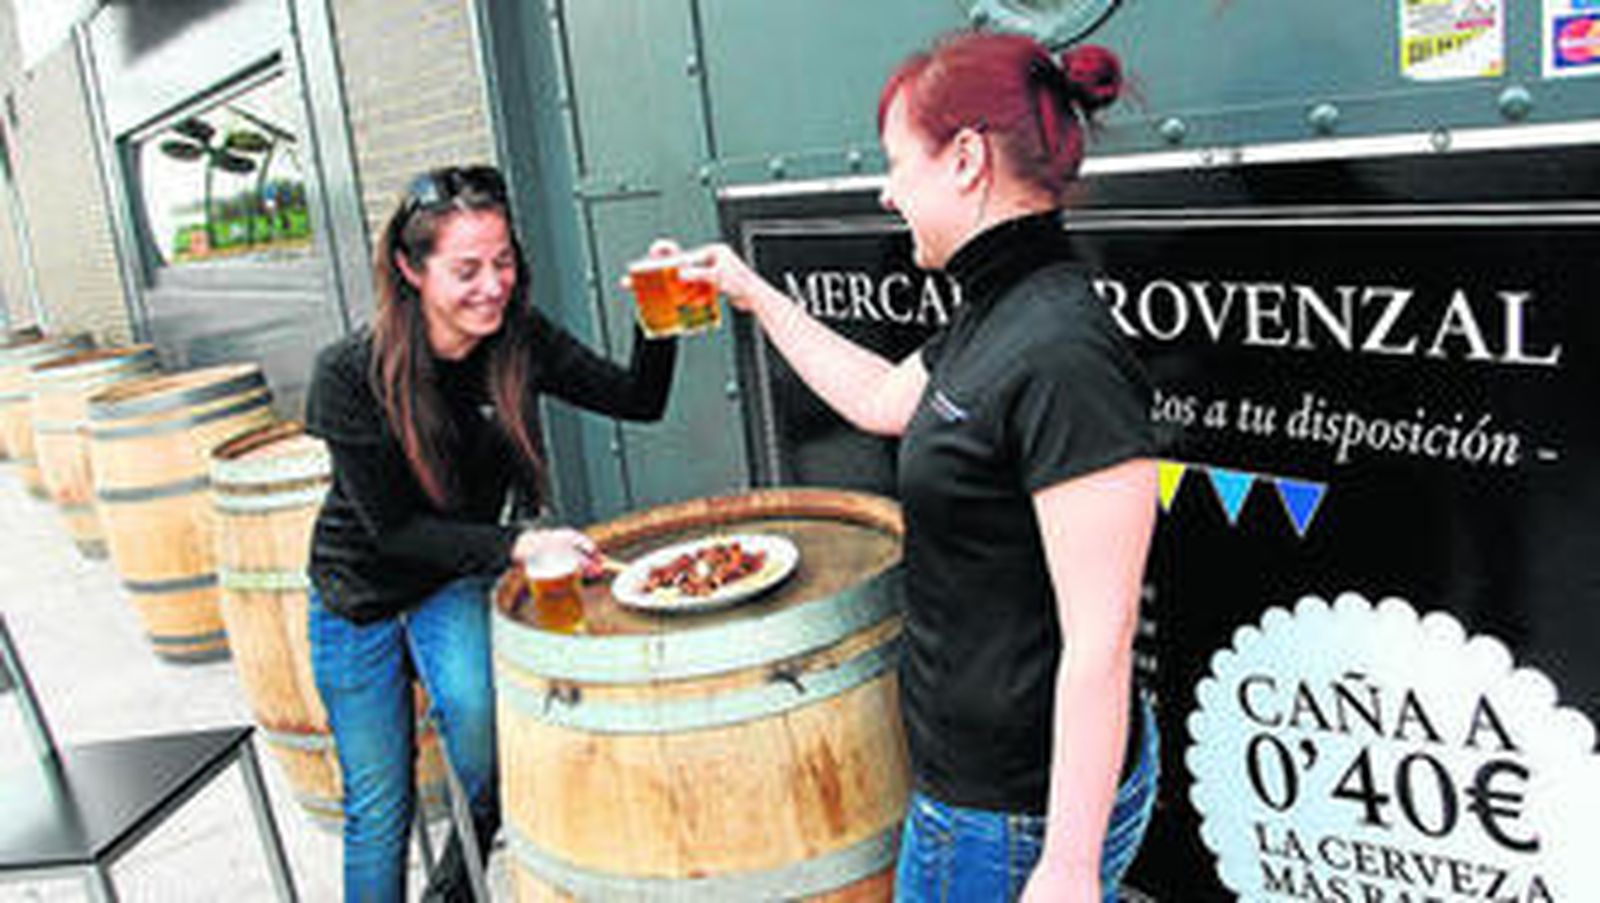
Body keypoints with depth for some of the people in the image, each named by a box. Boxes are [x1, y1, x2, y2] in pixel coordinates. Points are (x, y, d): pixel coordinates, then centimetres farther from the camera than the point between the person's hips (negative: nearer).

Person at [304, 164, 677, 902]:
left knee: (476, 706, -29)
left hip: (457, 579, 1)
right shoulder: (351, 374, -25)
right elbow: (392, 530, -23)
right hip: (362, 593, -1)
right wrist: (516, 544, -36)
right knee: (378, 807, 7)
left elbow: (638, 401, -12)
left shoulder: (520, 342, -16)